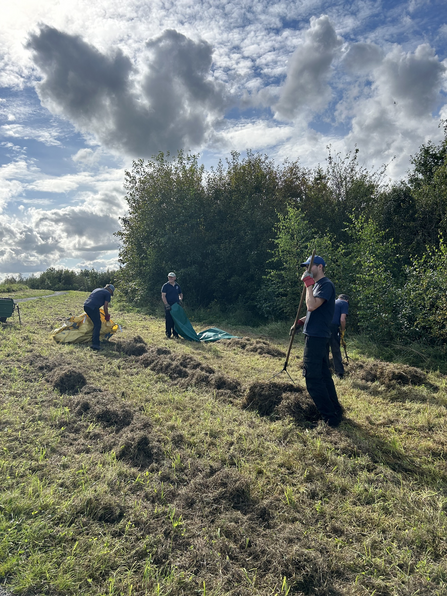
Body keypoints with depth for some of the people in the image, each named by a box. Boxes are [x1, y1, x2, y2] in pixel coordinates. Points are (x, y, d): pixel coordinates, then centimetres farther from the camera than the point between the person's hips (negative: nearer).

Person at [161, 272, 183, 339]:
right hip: (168, 307, -4)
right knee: (168, 321, -2)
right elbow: (163, 296, -7)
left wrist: (180, 299, 2)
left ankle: (175, 334, 14)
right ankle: (168, 334, 8)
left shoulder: (177, 286, 12)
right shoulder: (165, 286, -2)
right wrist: (166, 305, -15)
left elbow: (181, 294, 23)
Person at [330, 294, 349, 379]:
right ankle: (340, 373, 8)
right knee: (336, 351, 4)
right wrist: (342, 331, 7)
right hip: (333, 327, -5)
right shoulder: (345, 303, 7)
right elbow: (342, 320, -7)